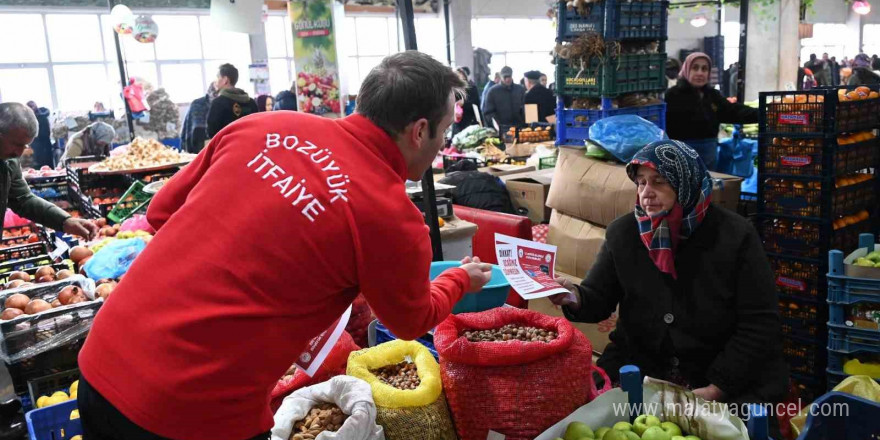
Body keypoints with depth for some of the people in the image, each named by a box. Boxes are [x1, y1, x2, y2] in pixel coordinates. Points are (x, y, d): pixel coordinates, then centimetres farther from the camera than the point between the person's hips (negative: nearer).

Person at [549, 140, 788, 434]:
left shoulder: (735, 235, -11)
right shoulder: (622, 233, -1)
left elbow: (760, 324, -11)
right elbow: (599, 299, 3)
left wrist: (717, 388, -17)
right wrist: (576, 298, -23)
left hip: (729, 375, -2)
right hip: (637, 368, 3)